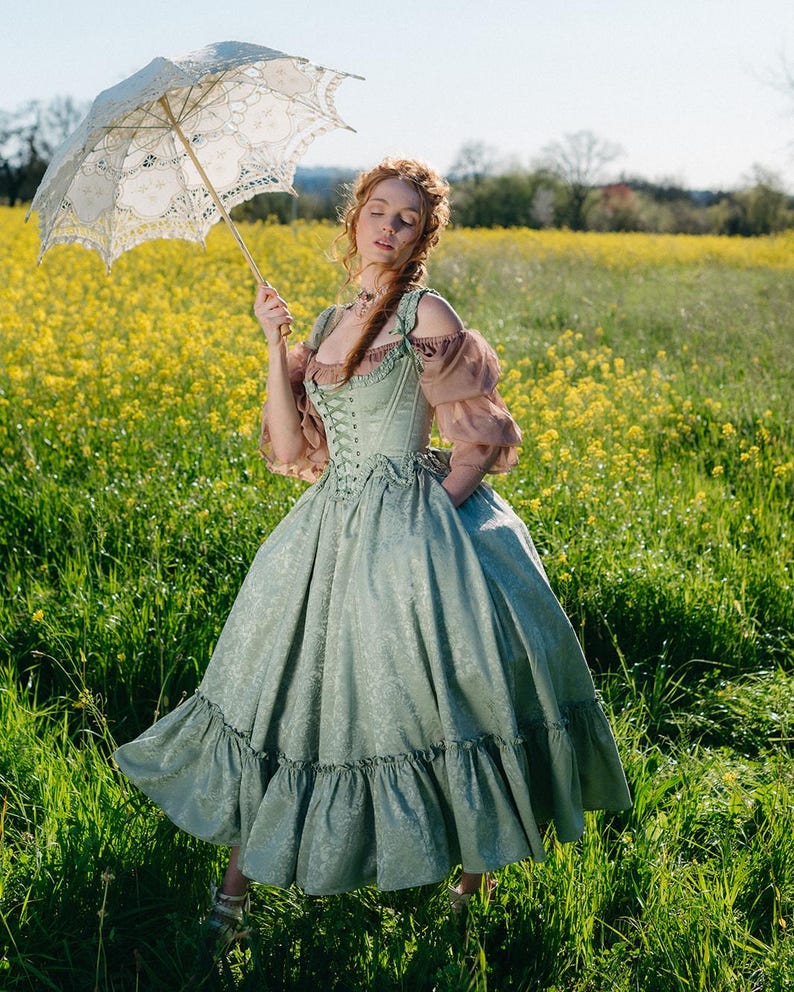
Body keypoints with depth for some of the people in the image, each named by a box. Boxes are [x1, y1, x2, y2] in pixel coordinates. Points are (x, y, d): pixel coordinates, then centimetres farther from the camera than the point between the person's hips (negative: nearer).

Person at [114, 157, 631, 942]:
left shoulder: (425, 314, -6)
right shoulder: (328, 325, 12)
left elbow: (477, 444, -6)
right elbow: (289, 450, 6)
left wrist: (424, 521, -16)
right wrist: (275, 345, 0)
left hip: (410, 528, -6)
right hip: (327, 528, 6)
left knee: (426, 699, -2)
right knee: (290, 698, 7)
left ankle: (472, 865, 23)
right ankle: (237, 879, 18)